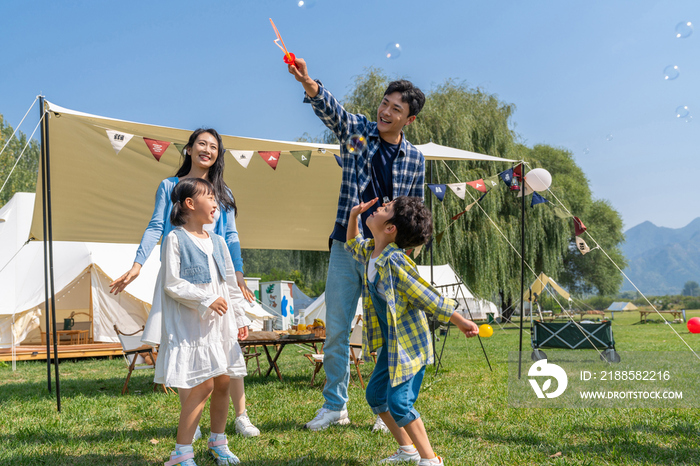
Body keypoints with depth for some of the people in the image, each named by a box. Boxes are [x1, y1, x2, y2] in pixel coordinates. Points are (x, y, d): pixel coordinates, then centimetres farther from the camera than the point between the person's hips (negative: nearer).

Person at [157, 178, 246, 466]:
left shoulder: (217, 242, 14)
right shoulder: (175, 239, -7)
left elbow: (230, 283, 18)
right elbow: (172, 283, -12)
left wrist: (239, 319, 17)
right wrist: (206, 300, -16)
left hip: (221, 322, 7)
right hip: (191, 325, -7)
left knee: (223, 382, 10)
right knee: (203, 385, -10)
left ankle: (218, 441, 28)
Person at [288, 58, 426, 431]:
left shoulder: (415, 159, 5)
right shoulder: (357, 131, 2)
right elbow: (330, 109, -18)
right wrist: (308, 83, -38)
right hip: (345, 248, 0)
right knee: (335, 330, 5)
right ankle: (334, 406, 19)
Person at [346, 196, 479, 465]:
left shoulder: (395, 262, -26)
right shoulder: (369, 252, 0)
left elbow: (427, 297, -20)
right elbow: (352, 244, 26)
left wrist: (460, 321, -16)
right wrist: (354, 215, 12)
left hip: (410, 343, -9)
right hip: (391, 343, 9)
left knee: (399, 402, -13)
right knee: (375, 394, 14)